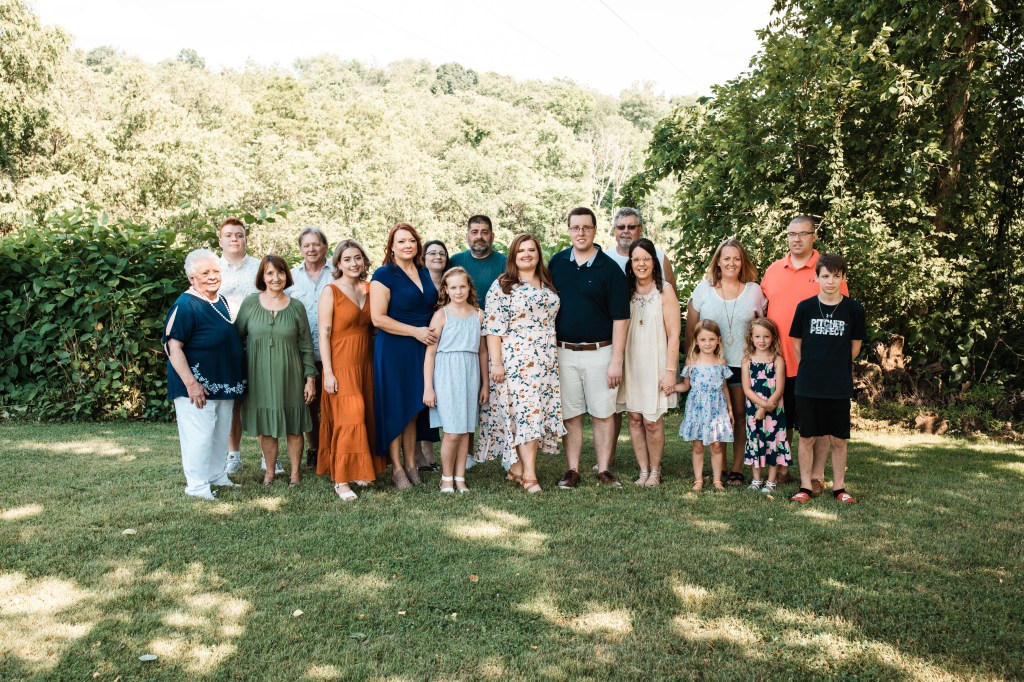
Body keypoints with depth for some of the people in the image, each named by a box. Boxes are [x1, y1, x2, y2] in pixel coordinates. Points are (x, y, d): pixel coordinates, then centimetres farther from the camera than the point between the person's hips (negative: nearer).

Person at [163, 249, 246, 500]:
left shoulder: (221, 301, 9)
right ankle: (197, 486, 10)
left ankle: (217, 475, 32)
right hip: (198, 385, -9)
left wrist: (235, 379, 18)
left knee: (221, 434, 17)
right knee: (199, 435, -2)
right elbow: (173, 347, -21)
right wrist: (191, 383, -25)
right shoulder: (185, 305, -17)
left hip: (224, 383, 9)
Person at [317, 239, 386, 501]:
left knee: (366, 417, 9)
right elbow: (324, 334, -9)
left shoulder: (369, 290, 9)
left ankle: (361, 470, 23)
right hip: (341, 364, -5)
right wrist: (328, 373, -14)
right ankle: (341, 481, -2)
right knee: (349, 419, -9)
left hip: (366, 364, 6)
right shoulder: (331, 292, -6)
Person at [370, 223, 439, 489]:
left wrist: (434, 332, 8)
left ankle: (411, 463, 20)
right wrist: (415, 331, -17)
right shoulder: (384, 274, -8)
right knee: (395, 409, 2)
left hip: (423, 349, 6)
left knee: (414, 409, 11)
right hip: (394, 350, -6)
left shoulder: (424, 272, 11)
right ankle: (396, 467, 12)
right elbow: (378, 318, -15)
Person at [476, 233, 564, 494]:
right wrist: (495, 362, -13)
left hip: (545, 362, 6)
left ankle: (516, 468, 15)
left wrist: (556, 357, 15)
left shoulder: (548, 285, 14)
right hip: (515, 361, -5)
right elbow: (493, 326, -8)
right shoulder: (502, 286, -3)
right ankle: (529, 474, -6)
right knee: (527, 412, -9)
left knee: (540, 412, 5)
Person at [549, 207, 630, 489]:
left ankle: (603, 470, 15)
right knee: (570, 415, 7)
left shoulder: (609, 268, -3)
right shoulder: (557, 263, 6)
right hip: (564, 352, 2)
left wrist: (616, 360, -10)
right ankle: (572, 470, 16)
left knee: (603, 414, 4)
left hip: (600, 352, -2)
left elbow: (620, 318, -5)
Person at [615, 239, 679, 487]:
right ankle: (643, 470, 17)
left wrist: (670, 370, -11)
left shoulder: (665, 290, -3)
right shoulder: (626, 290, 7)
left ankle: (655, 471, 16)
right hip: (631, 362, 3)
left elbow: (673, 334, -6)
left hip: (655, 361, -3)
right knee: (635, 418, 5)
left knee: (652, 421, -2)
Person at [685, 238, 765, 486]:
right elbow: (690, 329, 5)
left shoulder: (754, 291, 6)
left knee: (740, 416, 3)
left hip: (743, 364, 0)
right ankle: (719, 468, 15)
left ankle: (737, 469, 12)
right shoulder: (703, 288, 4)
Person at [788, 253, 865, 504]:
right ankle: (806, 487, 16)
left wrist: (836, 366, 13)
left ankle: (839, 487, 21)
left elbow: (855, 346, 8)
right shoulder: (805, 307, -3)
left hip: (839, 386, 0)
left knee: (838, 439, 7)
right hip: (808, 386, 0)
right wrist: (812, 368, 10)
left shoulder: (853, 309, -3)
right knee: (807, 437, 5)